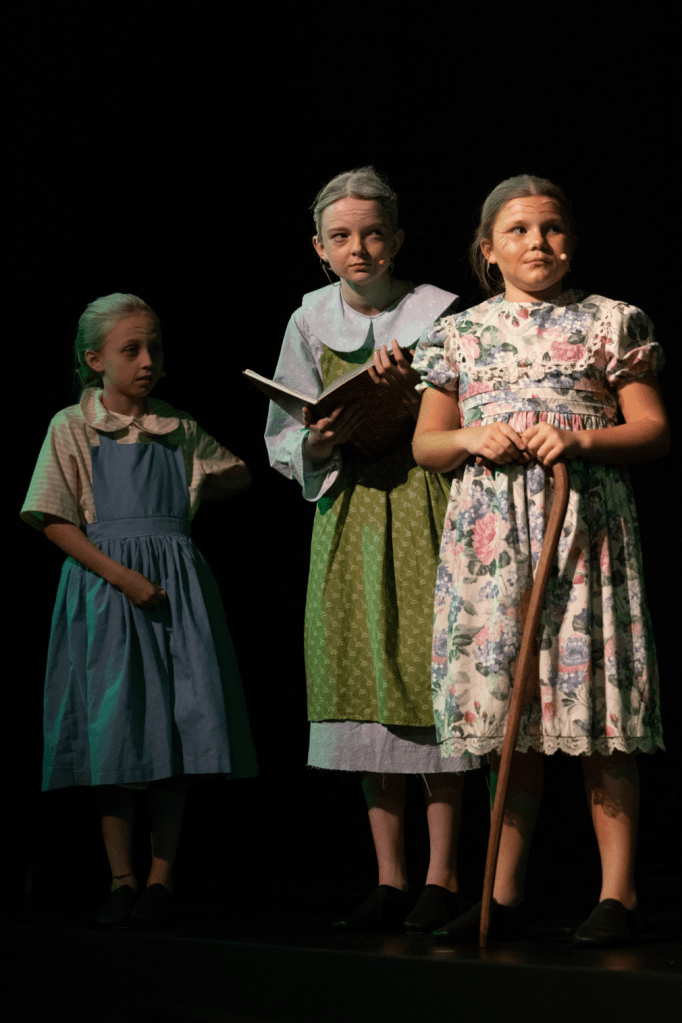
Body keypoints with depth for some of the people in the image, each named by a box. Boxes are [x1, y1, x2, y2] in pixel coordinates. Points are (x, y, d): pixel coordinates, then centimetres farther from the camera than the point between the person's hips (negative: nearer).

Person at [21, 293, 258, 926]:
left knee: (177, 727, 0)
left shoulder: (180, 429, 11)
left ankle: (161, 878, 8)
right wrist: (123, 577, -16)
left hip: (177, 585, 3)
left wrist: (186, 493, 7)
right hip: (105, 584, -3)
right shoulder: (71, 428, 0)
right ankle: (121, 879, 6)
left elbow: (239, 476, 24)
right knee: (112, 728, -3)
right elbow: (57, 522, -7)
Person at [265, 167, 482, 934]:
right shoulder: (311, 323, 8)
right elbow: (284, 445, 9)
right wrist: (323, 441, -12)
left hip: (426, 510, -3)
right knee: (363, 685, 2)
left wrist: (407, 396, -19)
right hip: (347, 513, 4)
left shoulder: (435, 315, -2)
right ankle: (390, 880, 9)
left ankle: (441, 878, 0)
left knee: (428, 680, -8)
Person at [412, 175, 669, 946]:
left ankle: (617, 892, 1)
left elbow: (655, 431, 3)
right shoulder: (460, 333, 14)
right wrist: (472, 437, -5)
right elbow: (426, 445, 16)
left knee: (595, 713, -6)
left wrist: (582, 437, -14)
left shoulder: (610, 322, 6)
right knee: (508, 716, 5)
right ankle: (505, 894, 12)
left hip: (583, 525, -3)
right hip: (490, 534, 3)